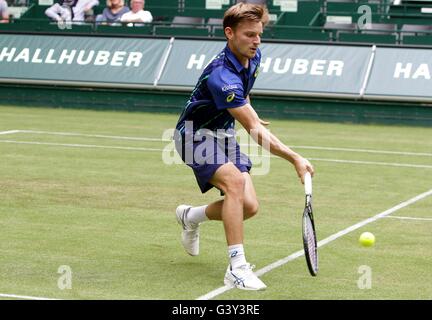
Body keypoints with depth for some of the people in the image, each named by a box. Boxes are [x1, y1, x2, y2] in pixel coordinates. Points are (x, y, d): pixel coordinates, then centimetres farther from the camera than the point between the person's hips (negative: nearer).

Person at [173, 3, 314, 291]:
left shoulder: (253, 57, -6)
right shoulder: (222, 76, -33)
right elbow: (255, 131, -35)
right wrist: (295, 158, -39)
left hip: (223, 133, 8)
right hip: (196, 133, -8)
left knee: (249, 206, -2)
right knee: (235, 181, -33)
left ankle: (190, 216, 26)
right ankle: (237, 267, -31)